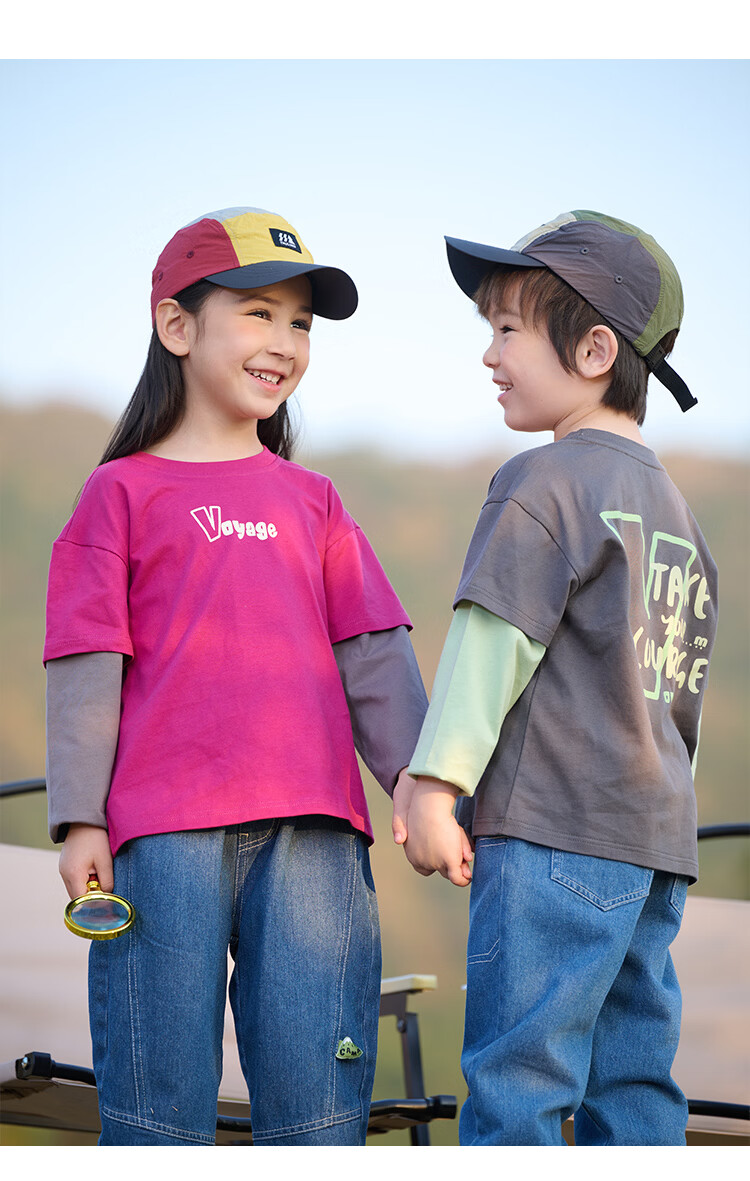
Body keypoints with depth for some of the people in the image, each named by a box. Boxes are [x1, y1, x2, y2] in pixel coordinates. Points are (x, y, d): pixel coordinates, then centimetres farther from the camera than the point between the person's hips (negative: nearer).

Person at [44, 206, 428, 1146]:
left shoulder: (311, 502, 19)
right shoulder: (124, 491, 8)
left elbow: (373, 655, 14)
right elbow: (87, 662, 3)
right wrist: (79, 820, -5)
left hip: (312, 830, 3)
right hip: (165, 830, -3)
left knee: (318, 1098, 0)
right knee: (161, 1094, 0)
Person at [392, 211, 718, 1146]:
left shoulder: (543, 482, -6)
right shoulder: (672, 506, 21)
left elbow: (494, 638, -14)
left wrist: (436, 780, -14)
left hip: (553, 823, -9)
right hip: (656, 837, 9)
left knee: (516, 1077, -8)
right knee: (632, 1083, 9)